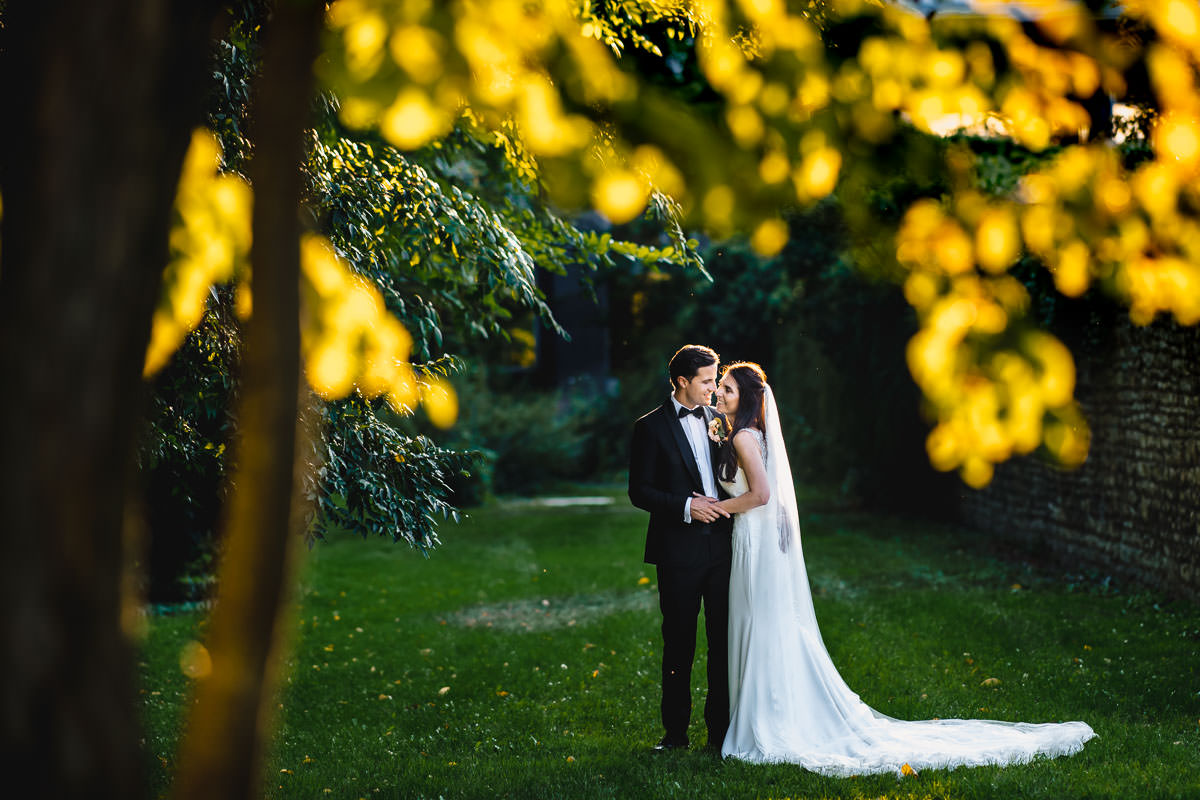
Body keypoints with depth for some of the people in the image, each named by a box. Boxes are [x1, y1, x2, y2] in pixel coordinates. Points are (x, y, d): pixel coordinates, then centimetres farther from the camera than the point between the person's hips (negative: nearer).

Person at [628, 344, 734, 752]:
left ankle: (720, 725, 14)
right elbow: (639, 491, -7)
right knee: (679, 644, 5)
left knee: (724, 640, 5)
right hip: (679, 551, -4)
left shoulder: (718, 420, 11)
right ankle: (676, 730, 16)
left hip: (721, 545, 4)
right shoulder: (651, 427, -4)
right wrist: (687, 505, -17)